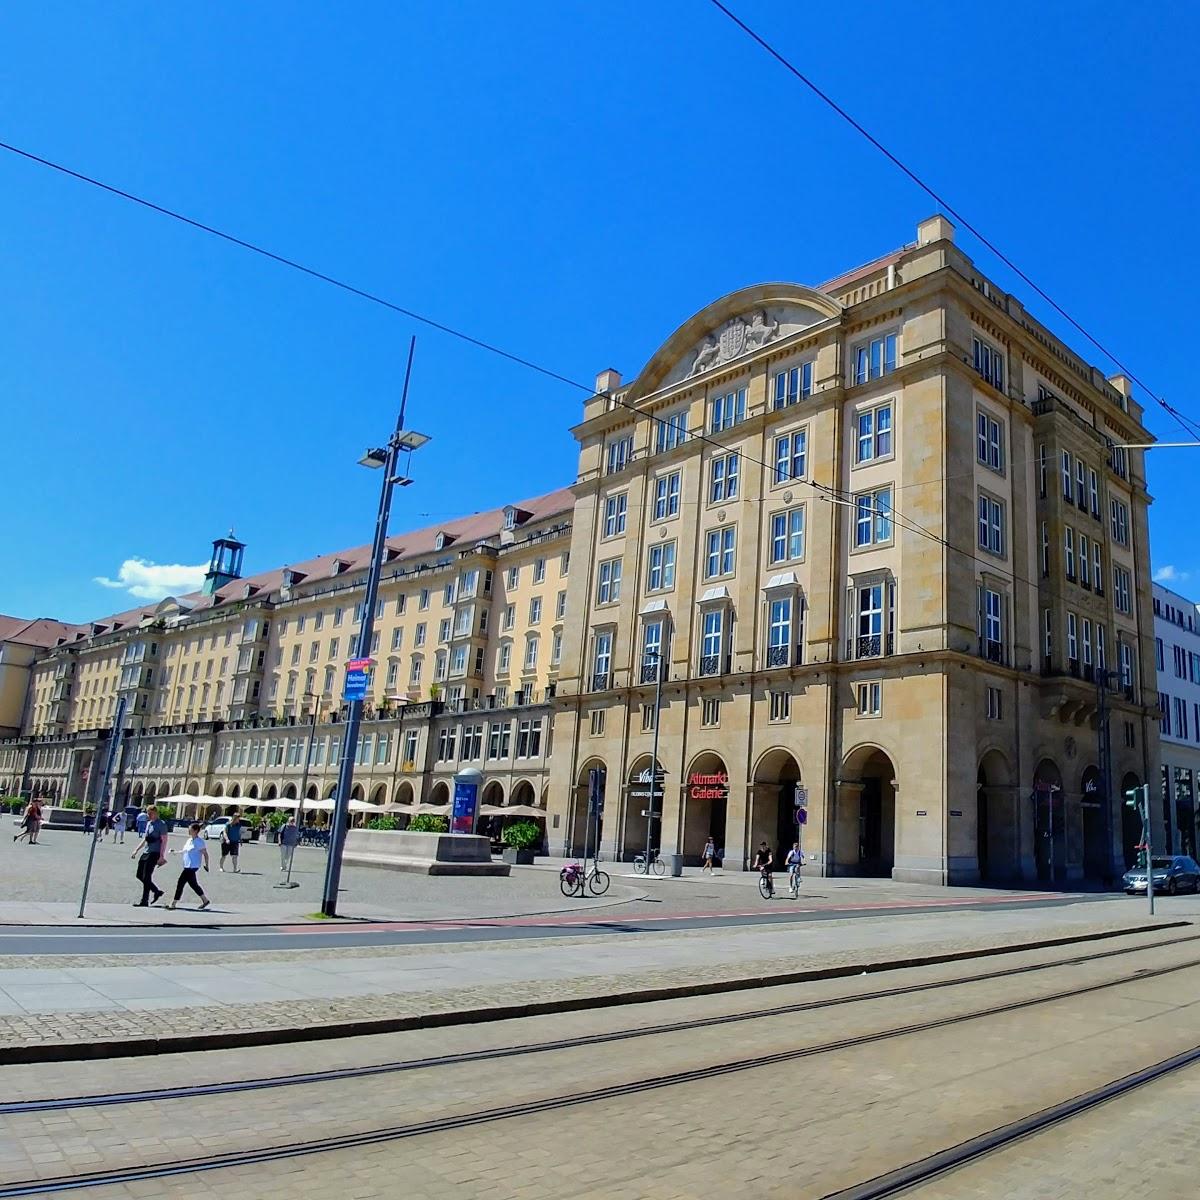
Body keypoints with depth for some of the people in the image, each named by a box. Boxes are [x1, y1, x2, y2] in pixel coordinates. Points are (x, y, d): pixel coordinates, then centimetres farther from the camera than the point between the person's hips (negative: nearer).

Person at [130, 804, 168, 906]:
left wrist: (161, 856, -20)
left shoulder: (161, 824, -12)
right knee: (140, 875, 11)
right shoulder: (149, 823, 13)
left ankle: (144, 901, 2)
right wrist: (136, 850, 18)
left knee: (146, 877, -6)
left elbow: (164, 841, -15)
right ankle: (157, 891, 23)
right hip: (146, 852, 9)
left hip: (154, 853, -9)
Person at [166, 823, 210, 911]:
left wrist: (206, 865, -14)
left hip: (192, 867, -10)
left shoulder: (199, 842, -14)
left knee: (180, 882, -6)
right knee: (193, 884, 13)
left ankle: (173, 903, 2)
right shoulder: (189, 840, 14)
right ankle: (205, 900, 21)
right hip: (187, 866, 10)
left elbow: (205, 854, -14)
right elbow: (185, 852, 25)